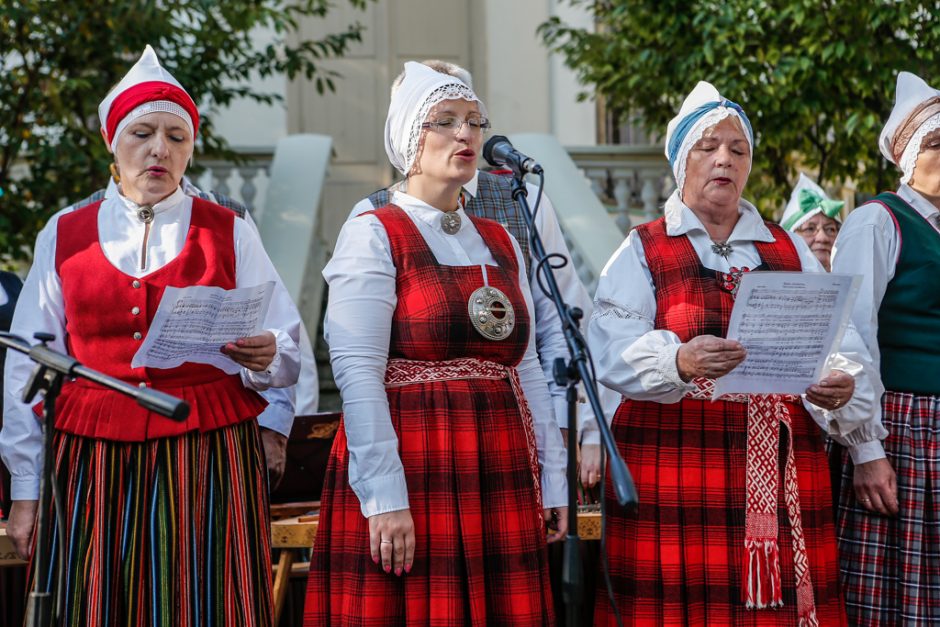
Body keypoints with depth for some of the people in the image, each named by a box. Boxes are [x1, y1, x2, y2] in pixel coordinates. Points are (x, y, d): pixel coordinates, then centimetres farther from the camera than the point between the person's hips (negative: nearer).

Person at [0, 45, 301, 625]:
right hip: (94, 467, 1)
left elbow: (290, 354, 5)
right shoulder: (64, 237, 10)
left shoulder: (229, 234, 8)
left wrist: (263, 358, -19)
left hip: (211, 464, -1)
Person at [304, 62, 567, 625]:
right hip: (410, 469, -6)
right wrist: (384, 497, -19)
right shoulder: (374, 235, -3)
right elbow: (358, 371, -12)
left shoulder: (500, 244, 16)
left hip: (500, 479, 6)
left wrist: (551, 480, 11)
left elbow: (527, 369, 17)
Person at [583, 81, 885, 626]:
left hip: (783, 467, 3)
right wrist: (679, 361, -28)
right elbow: (613, 347, -9)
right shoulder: (644, 250, 8)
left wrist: (840, 384, -16)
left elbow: (837, 342, 6)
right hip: (676, 462, -3)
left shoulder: (789, 250, 18)